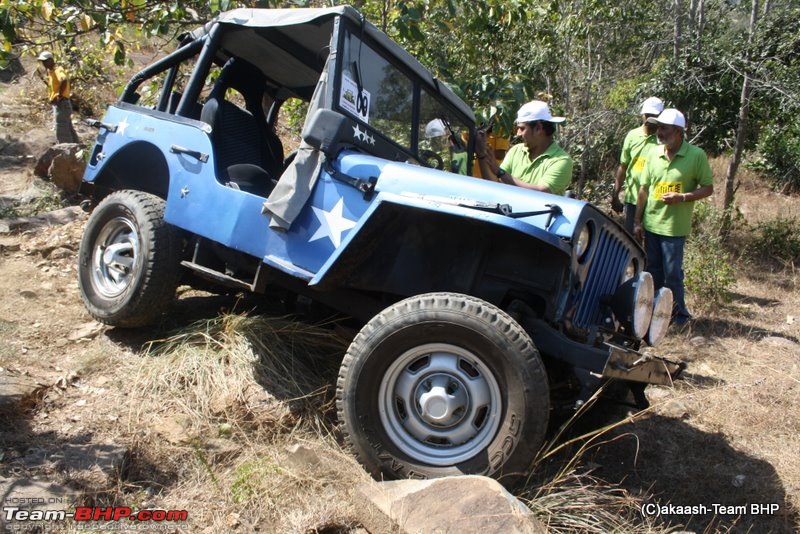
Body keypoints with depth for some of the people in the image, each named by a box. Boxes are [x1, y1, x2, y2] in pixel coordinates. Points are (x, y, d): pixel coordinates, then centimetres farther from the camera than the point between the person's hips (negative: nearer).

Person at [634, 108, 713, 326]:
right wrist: (637, 221, 7)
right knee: (653, 271, 14)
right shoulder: (654, 154, 4)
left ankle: (679, 314, 17)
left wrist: (682, 197, -20)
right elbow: (644, 189, 8)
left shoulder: (696, 155, -8)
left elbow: (708, 188, -3)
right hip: (651, 223, 5)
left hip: (674, 226, -4)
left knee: (672, 273, 1)